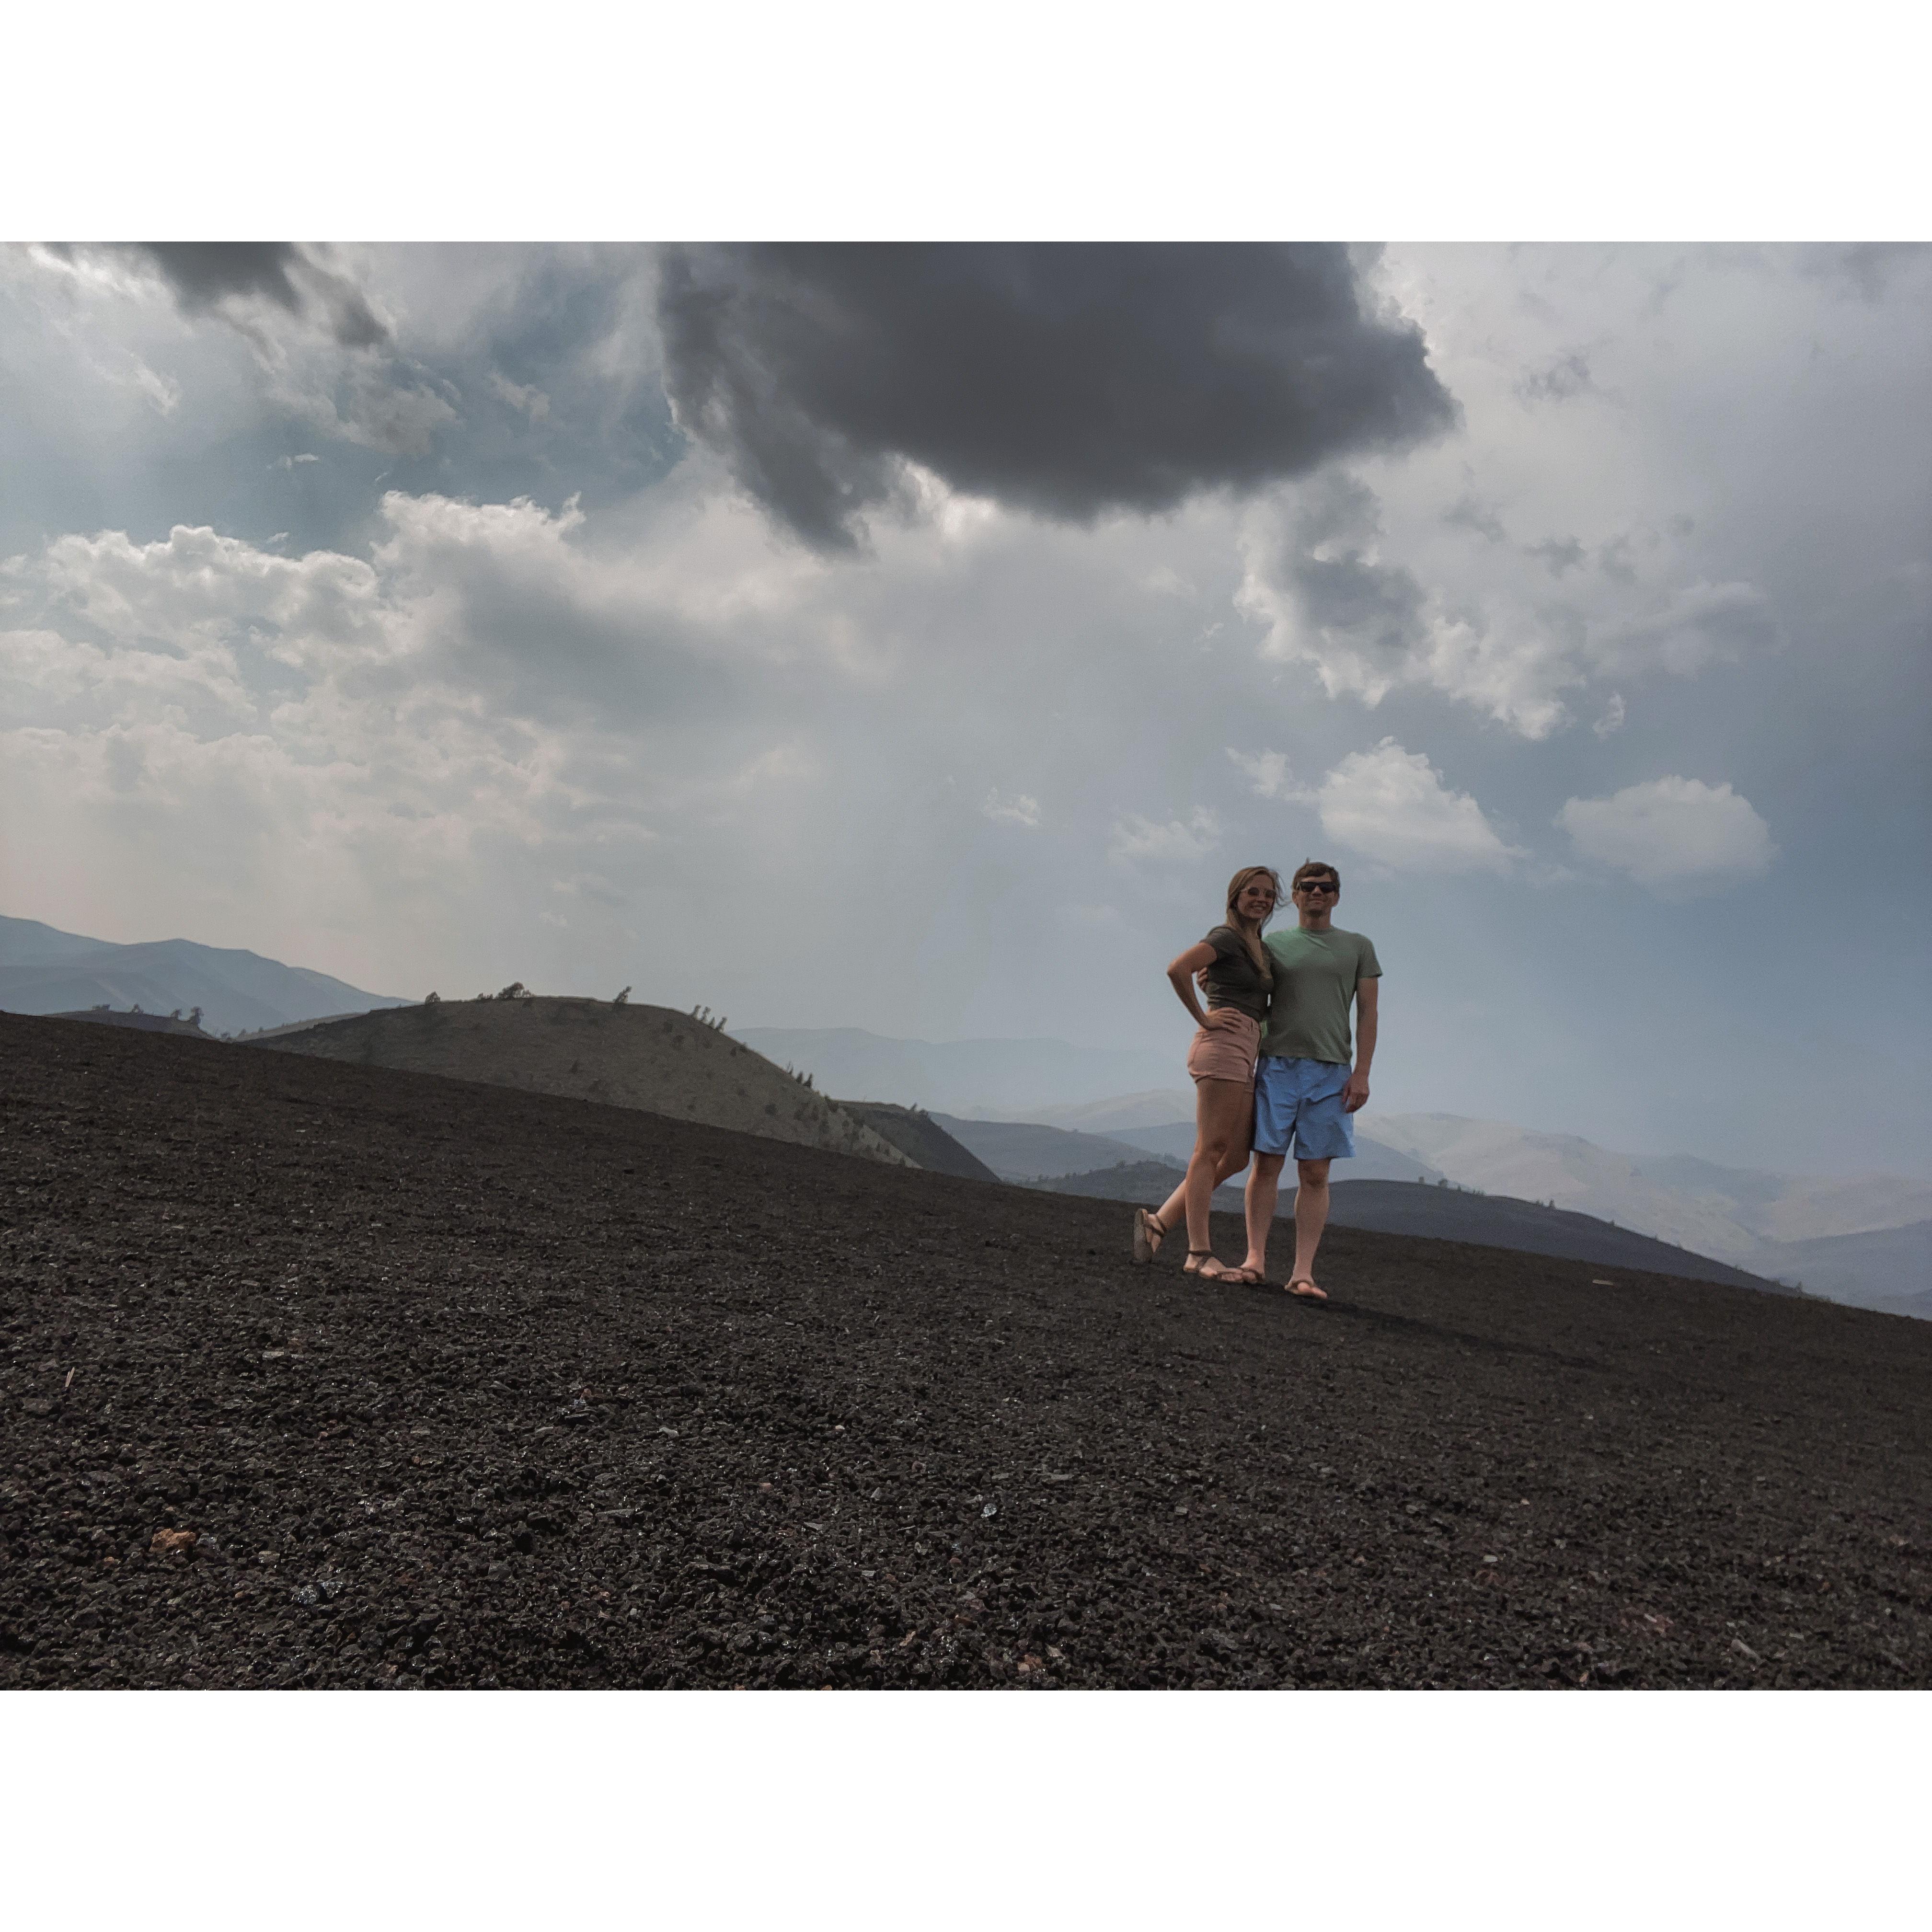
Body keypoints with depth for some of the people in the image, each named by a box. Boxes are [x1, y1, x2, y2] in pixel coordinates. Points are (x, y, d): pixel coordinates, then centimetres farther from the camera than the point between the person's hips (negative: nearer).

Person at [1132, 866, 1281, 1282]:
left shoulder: (1261, 947, 21)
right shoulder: (1228, 937, -5)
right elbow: (1177, 969, -20)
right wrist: (1203, 1019, -14)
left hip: (1246, 1054, 9)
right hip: (1224, 1045, -9)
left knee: (1235, 1158, 5)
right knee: (1211, 1150, -9)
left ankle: (1159, 1220, 9)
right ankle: (1199, 1255, -8)